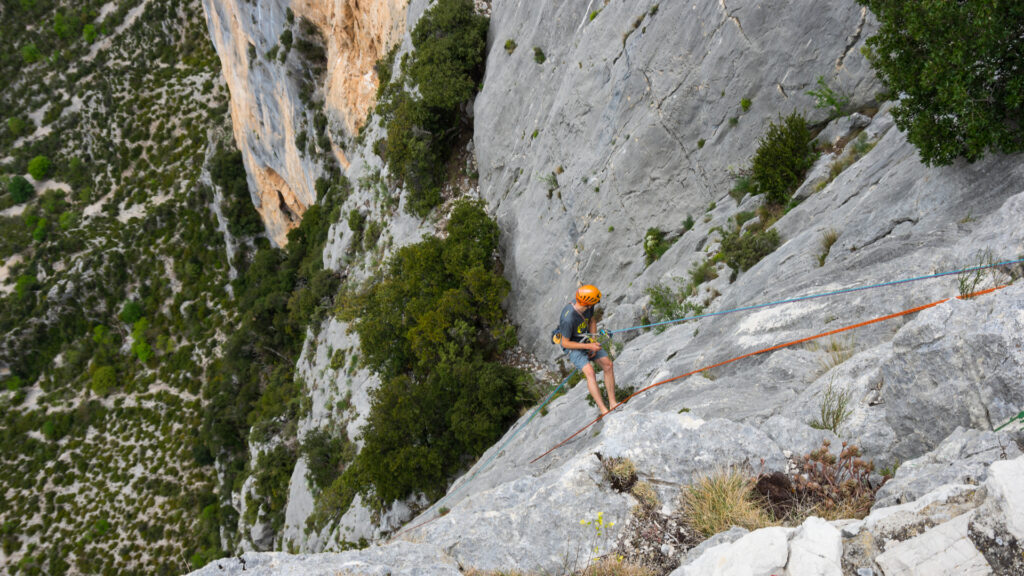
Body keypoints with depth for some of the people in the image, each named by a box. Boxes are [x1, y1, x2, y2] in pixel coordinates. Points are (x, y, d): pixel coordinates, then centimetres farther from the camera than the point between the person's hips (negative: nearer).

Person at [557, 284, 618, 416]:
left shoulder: (588, 306, -15)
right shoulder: (569, 318, -35)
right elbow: (565, 343, -25)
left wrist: (594, 343, -1)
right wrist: (589, 346, -25)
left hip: (586, 340, 7)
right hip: (572, 346, -7)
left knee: (608, 364, -4)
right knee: (590, 372, -25)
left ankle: (612, 403, 3)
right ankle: (603, 410, -20)